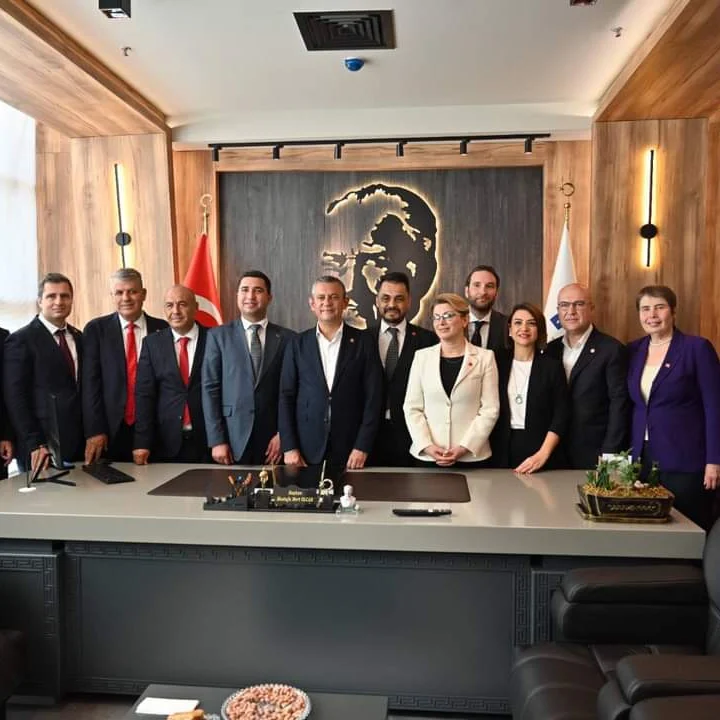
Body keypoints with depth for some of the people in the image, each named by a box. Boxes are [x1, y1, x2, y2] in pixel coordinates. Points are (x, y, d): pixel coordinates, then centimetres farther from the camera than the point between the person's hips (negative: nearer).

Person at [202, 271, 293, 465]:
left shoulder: (287, 338, 5)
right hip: (232, 439, 0)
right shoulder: (218, 335, 4)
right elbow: (210, 388, 0)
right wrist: (216, 440, -6)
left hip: (273, 439, 1)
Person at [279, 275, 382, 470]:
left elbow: (373, 396, -2)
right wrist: (289, 447, -3)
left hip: (351, 450, -1)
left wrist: (363, 447, -8)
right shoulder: (297, 344, 5)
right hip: (306, 449, 1)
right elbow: (286, 397, 4)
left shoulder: (363, 341, 1)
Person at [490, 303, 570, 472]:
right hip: (502, 451, 1)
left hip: (539, 446, -1)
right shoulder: (498, 361, 5)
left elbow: (561, 415, -4)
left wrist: (543, 454, -14)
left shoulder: (552, 365, 0)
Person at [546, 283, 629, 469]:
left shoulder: (612, 349, -8)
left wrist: (609, 457, -14)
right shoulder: (551, 349, 8)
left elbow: (619, 405, -11)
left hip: (595, 458, -4)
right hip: (557, 456, 4)